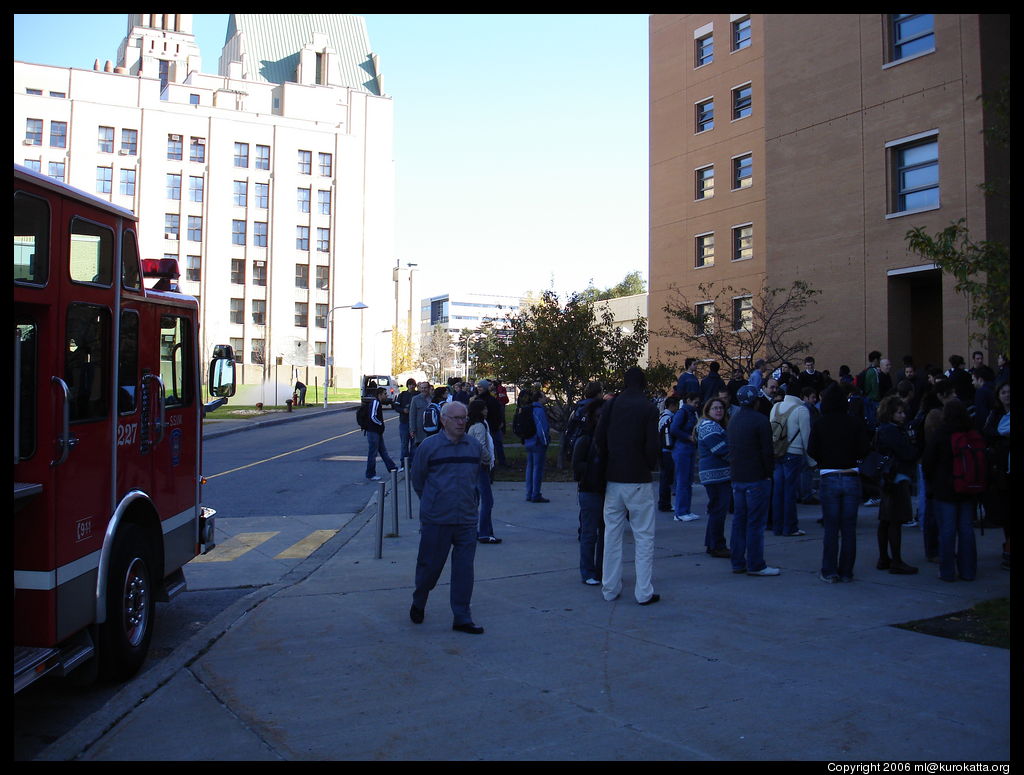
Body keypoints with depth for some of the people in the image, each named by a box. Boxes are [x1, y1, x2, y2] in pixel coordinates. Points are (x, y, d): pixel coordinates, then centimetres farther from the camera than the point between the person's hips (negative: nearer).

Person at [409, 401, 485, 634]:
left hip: (467, 520, 3)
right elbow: (417, 480, 5)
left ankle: (462, 618, 13)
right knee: (430, 565, 7)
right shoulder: (428, 446, -5)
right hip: (436, 520, -3)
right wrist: (432, 503, 9)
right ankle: (418, 603, 34)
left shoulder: (475, 447, 6)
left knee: (464, 569, 4)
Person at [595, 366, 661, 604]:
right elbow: (652, 447, -12)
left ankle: (610, 588, 16)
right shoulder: (648, 408, -7)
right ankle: (644, 592, 3)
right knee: (643, 536, 3)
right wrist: (651, 466, 8)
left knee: (612, 534, 11)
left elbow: (599, 440, -1)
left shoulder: (611, 404, 2)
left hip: (613, 478, 4)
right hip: (639, 480, -4)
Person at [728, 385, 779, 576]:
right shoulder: (760, 420, -11)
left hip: (736, 479, 7)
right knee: (755, 522, -3)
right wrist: (768, 473, -3)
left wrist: (735, 471, 17)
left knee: (738, 521, 12)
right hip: (756, 479, -7)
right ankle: (755, 565, -1)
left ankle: (738, 563, 16)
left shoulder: (733, 421, 13)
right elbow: (767, 451, -14)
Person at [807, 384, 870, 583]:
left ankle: (829, 572, 8)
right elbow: (864, 450, -7)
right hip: (851, 478, 1)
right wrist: (851, 457, 13)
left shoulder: (819, 424, -5)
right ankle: (846, 572, 13)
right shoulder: (855, 423, -3)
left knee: (831, 528, 5)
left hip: (829, 479, -1)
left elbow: (812, 451, -9)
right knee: (849, 528, 8)